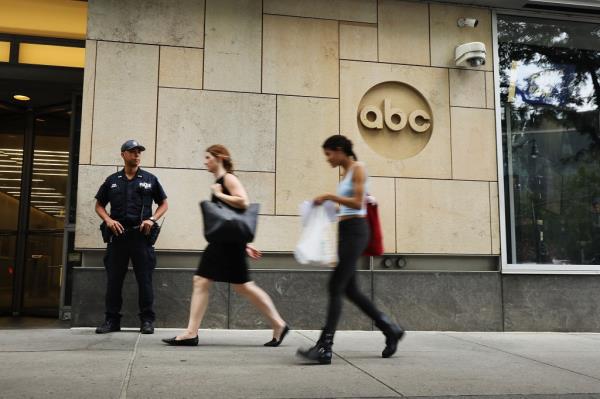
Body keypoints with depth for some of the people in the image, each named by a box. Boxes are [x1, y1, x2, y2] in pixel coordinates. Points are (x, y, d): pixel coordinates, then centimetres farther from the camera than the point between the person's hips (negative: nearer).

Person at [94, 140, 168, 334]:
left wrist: (152, 219, -5)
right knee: (113, 280, 6)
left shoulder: (150, 179, 8)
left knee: (144, 280, 0)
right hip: (117, 235, 2)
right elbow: (99, 205, 16)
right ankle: (112, 320, 15)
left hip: (141, 235, -1)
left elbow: (164, 204, 12)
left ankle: (147, 320, 8)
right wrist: (108, 220, -3)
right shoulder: (112, 181, 11)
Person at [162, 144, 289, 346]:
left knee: (242, 286, -6)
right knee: (200, 281, 6)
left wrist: (219, 194, -15)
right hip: (220, 241, 10)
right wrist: (245, 244, 22)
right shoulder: (219, 182, 19)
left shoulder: (228, 178, -8)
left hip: (230, 241, -10)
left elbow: (243, 203, -26)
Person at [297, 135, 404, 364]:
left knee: (336, 287, -12)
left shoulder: (358, 169, -7)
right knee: (350, 290, 10)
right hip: (346, 231, 10)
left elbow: (357, 203, -17)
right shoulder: (346, 172, 19)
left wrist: (329, 196, -15)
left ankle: (324, 348, -11)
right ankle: (390, 330, 23)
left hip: (356, 231, -10)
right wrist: (329, 204, 13)